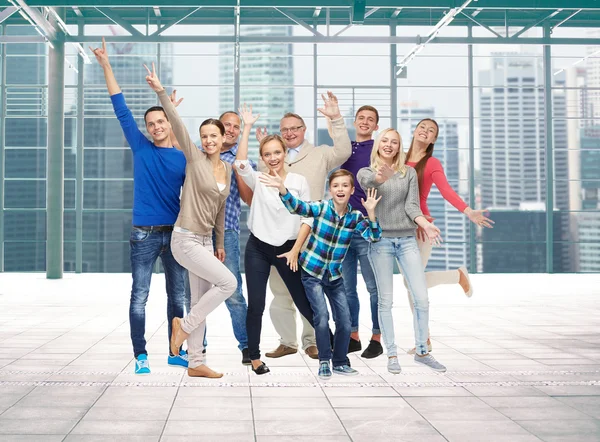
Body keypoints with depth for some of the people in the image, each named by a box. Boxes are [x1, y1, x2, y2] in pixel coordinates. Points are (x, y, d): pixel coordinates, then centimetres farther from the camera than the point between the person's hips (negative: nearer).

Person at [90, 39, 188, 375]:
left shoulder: (185, 157, 3)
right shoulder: (141, 148, 2)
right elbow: (121, 108, 0)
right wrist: (106, 65, -3)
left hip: (176, 233, 2)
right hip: (145, 234, -2)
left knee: (178, 296, 10)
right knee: (139, 297, -1)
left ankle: (175, 352, 21)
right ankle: (141, 356, 7)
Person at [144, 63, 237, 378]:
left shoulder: (227, 168, 10)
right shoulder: (195, 158, -7)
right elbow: (177, 124, -19)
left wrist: (219, 244, 22)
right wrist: (160, 92, -30)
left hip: (204, 241, 7)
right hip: (185, 240, -7)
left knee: (201, 301, 10)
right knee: (228, 282, -15)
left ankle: (196, 363, 18)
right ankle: (185, 325, 3)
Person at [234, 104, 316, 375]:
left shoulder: (299, 181, -1)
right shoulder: (257, 180, 1)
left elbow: (307, 218, -1)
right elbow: (240, 164, -18)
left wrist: (295, 250, -7)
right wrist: (247, 128, -17)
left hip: (288, 249, -1)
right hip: (258, 249, 1)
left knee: (304, 302, 5)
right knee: (256, 305, 0)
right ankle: (255, 358, 11)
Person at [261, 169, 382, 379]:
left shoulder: (356, 217, -3)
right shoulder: (322, 208, -13)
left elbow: (374, 237, -13)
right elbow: (298, 207, -30)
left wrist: (371, 212, -27)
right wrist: (283, 190, -49)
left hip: (335, 275, 4)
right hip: (312, 272, -4)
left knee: (345, 321, 4)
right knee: (322, 317, -14)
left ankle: (340, 362, 24)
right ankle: (324, 362, 3)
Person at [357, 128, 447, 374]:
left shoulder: (409, 173, 11)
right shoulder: (366, 172, 4)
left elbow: (412, 206, 2)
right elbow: (367, 182, -21)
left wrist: (425, 224, -20)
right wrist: (379, 176, -46)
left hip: (407, 240, 2)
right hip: (380, 240, -2)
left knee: (421, 298, -3)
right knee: (386, 300, -1)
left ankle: (422, 351, 10)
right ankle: (392, 355, 7)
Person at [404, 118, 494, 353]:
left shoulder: (432, 163, -4)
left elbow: (446, 190, -18)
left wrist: (468, 211, -33)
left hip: (420, 226, -4)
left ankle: (458, 275, 16)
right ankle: (424, 339, 16)